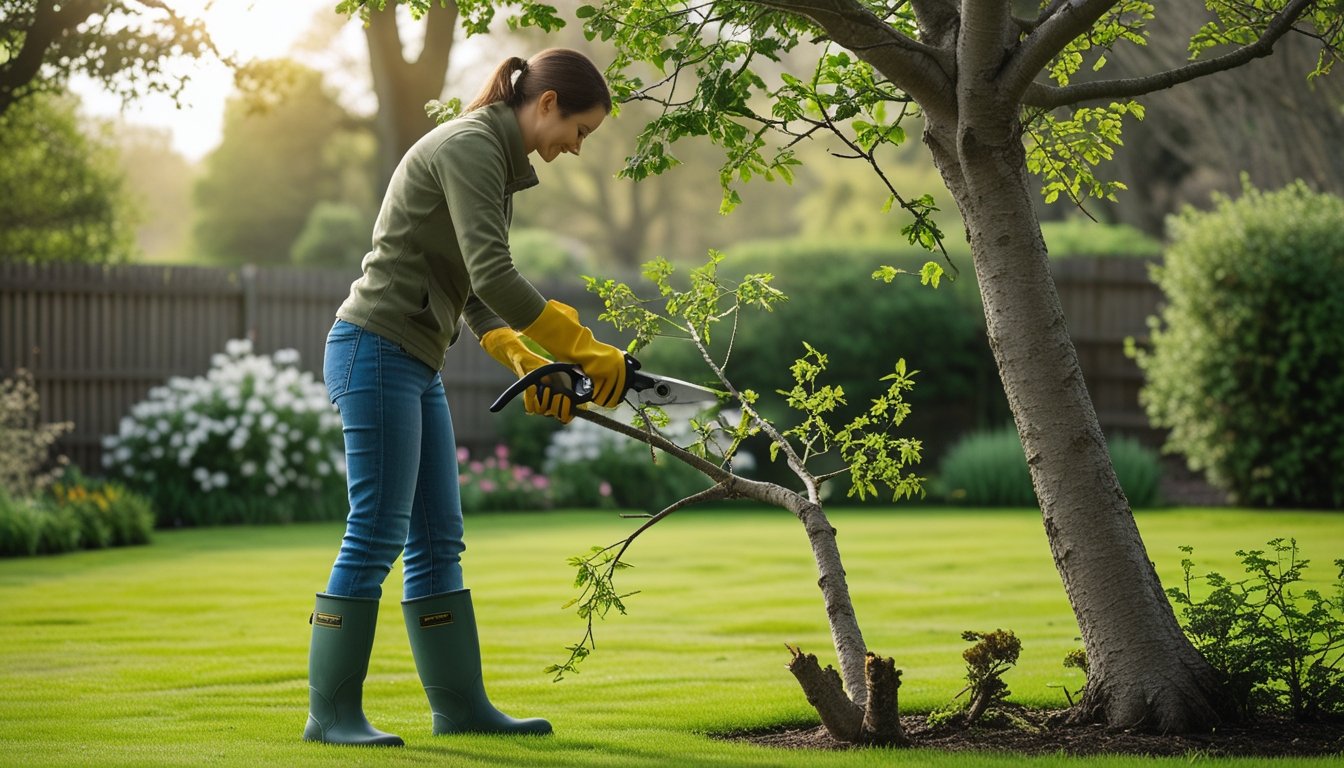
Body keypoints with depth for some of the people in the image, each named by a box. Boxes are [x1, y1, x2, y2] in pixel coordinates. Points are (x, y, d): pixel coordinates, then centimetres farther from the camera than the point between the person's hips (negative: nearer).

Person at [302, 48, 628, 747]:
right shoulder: (469, 146, -14)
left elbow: (476, 297, 16)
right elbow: (493, 277, -23)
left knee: (438, 541, 10)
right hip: (377, 350, -10)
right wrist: (586, 350, -17)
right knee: (376, 534, -9)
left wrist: (528, 365, 1)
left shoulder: (499, 167, 17)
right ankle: (331, 712, -3)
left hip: (416, 367, 10)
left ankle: (460, 704, 14)